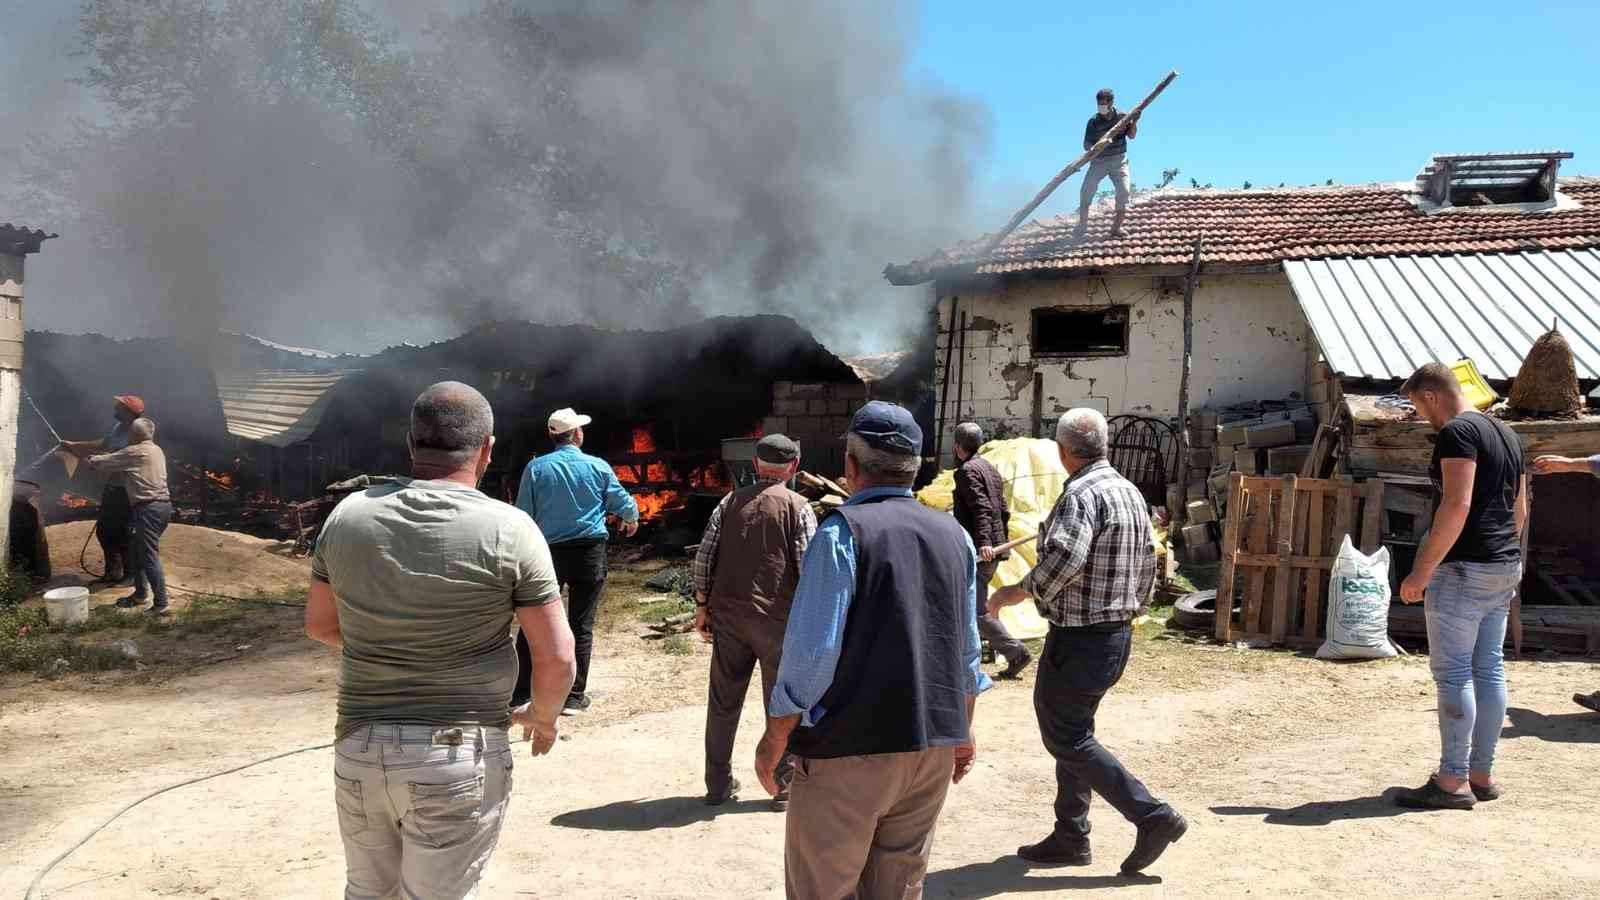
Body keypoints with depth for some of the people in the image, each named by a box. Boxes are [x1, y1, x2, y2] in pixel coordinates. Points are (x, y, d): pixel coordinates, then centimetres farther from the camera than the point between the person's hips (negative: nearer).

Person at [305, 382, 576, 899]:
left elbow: (320, 625, 12)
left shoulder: (349, 514, -1)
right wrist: (543, 716, 9)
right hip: (460, 757, -4)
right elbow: (556, 658, -11)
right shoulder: (509, 530, -13)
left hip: (359, 750, 4)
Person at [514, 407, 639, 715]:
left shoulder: (536, 467, -4)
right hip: (589, 552, 0)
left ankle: (520, 692, 12)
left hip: (549, 551, 1)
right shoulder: (598, 467, -2)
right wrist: (632, 518, 31)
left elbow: (523, 515, -2)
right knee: (581, 625, 6)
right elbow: (623, 502, 9)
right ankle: (574, 696, 9)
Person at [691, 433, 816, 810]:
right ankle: (785, 788, 17)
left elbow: (704, 557, 4)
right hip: (778, 620, -3)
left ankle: (718, 785, 22)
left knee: (723, 703, 13)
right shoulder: (797, 508, -4)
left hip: (727, 616, 4)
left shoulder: (731, 502, 6)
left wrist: (702, 606, 11)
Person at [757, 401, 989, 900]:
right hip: (935, 746, 6)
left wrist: (775, 740, -7)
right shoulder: (954, 535, 6)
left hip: (850, 748, -6)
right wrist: (962, 729, 22)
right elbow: (967, 649, 11)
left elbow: (812, 651, -16)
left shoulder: (842, 532, -13)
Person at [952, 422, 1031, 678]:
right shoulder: (991, 468, 17)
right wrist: (1003, 540, 27)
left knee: (977, 609, -7)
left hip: (978, 551, -10)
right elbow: (1004, 510, 20)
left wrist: (983, 541, -31)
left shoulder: (967, 470, -10)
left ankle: (1016, 652, -9)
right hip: (995, 549, 10)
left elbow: (981, 507, -23)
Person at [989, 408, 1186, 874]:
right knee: (1072, 732, 17)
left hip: (1079, 638, -10)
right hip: (1118, 635, 10)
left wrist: (1015, 592, -20)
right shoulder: (1131, 492, 11)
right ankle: (1070, 837, 22)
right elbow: (1147, 565, 16)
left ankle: (1153, 816, -2)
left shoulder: (1082, 494, -18)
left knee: (1067, 738, 0)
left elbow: (1064, 559, -33)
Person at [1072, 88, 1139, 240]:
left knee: (1124, 192, -12)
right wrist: (1096, 146, -27)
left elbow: (1131, 135, -6)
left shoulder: (1122, 117, -1)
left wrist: (1134, 122, -23)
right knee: (1086, 190, -13)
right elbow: (1086, 144, -6)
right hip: (1099, 161, 0)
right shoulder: (1093, 121, -5)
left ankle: (1116, 227, -5)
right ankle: (1082, 224, -2)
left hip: (1119, 160, 0)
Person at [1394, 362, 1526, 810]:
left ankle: (1453, 781, -3)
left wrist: (1422, 571, -20)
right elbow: (1519, 509, 21)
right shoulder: (1506, 433, 16)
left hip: (1464, 568, -10)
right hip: (1505, 568, 10)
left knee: (1453, 672, -6)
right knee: (1488, 669, 12)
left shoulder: (1457, 432, -13)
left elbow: (1456, 506, -22)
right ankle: (1481, 774, 19)